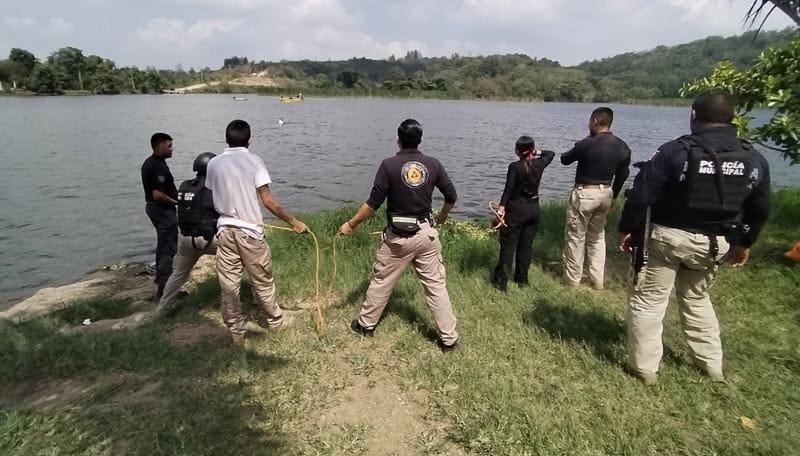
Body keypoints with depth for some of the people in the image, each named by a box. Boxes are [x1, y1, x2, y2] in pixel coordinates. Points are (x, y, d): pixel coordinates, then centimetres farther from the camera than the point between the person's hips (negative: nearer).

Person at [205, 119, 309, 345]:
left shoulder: (214, 163, 4)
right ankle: (275, 321, 31)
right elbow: (268, 201, -13)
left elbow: (212, 198, 9)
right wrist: (293, 221, -5)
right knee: (263, 281, 14)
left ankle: (236, 332, 19)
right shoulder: (253, 161, -7)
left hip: (225, 230, 3)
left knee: (229, 285, 11)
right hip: (249, 231, -3)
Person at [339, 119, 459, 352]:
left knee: (381, 281, 15)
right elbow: (451, 196, 7)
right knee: (436, 284, 10)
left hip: (398, 236, -2)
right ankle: (448, 338, 17)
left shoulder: (389, 165, -11)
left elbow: (373, 203, -11)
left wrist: (350, 224, 1)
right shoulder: (433, 164, -1)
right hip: (427, 233, 3)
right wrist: (443, 217, 27)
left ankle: (366, 324, 34)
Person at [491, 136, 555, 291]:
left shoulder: (515, 166, -12)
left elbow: (508, 189, -20)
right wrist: (537, 152, 13)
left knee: (508, 245, -1)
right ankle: (522, 279, 22)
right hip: (534, 208, 5)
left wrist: (501, 207, -22)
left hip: (516, 209, -5)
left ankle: (501, 282, 0)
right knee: (526, 245, 13)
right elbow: (551, 153, 23)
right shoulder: (539, 164, 1)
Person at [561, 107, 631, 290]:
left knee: (575, 237, 6)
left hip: (584, 194, -6)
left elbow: (565, 159, -3)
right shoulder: (623, 147, 2)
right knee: (598, 237, 18)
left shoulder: (586, 144, -18)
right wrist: (613, 196, 21)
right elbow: (622, 175, 9)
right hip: (605, 194, 6)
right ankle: (598, 280, 23)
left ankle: (573, 278, 14)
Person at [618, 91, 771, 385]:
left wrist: (626, 229, -4)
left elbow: (641, 195, -15)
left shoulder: (675, 151, -14)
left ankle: (644, 368, 14)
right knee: (696, 298, 26)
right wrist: (744, 243, 24)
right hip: (716, 244, 5)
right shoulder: (755, 161, 2)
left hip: (669, 237, -5)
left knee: (647, 300, 7)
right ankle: (712, 366, 34)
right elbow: (759, 211, 11)